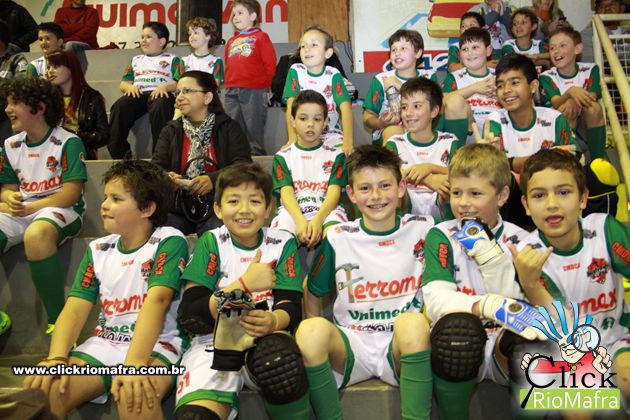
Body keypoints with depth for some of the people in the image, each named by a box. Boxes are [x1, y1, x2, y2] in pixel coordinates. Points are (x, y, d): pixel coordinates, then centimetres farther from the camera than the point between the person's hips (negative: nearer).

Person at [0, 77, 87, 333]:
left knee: (36, 235, -40)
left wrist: (30, 208, -18)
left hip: (60, 209, -6)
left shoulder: (68, 142, -5)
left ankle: (58, 320, -28)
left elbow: (71, 193, -11)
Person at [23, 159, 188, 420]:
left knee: (134, 397, -35)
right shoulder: (98, 249, 11)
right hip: (103, 344, 5)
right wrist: (56, 358, -17)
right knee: (40, 390, -19)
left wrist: (134, 363, -33)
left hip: (155, 346, -5)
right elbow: (76, 308, 1)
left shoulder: (169, 241, -7)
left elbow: (156, 301, -21)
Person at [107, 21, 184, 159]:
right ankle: (119, 154, -32)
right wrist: (130, 87, 1)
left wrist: (165, 87, -15)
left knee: (159, 107, -40)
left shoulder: (172, 59, 22)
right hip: (138, 93, 4)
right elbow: (123, 83, 26)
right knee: (119, 107, -29)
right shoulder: (136, 60, 35)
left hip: (159, 93, -4)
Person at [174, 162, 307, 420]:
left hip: (265, 339, 2)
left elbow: (291, 305, -3)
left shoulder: (283, 243, 6)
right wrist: (244, 284, -15)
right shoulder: (210, 243, 1)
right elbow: (189, 315, -7)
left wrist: (274, 321, -27)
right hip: (213, 342, -1)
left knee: (279, 355, -35)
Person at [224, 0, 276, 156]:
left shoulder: (260, 37, 2)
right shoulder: (231, 41, 19)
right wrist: (228, 85, 11)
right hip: (231, 92, 6)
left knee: (254, 130, -2)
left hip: (253, 92, -6)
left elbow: (270, 65, -3)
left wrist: (264, 87, -4)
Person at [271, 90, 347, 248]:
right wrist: (300, 221, -21)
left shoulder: (335, 155, 13)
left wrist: (318, 220, -21)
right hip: (293, 212, 0)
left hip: (326, 211, 0)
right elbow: (286, 193, -1)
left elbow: (334, 193, 0)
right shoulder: (283, 157, 14)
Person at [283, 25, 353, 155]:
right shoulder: (295, 71, -3)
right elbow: (291, 106, -11)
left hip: (332, 134, 0)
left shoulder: (333, 74, -6)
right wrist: (293, 139, -24)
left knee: (345, 153, -26)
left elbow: (345, 107, -17)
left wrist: (348, 141, -32)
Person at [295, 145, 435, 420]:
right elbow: (312, 293, 11)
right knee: (310, 329, -31)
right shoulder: (338, 238, 1)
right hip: (352, 345, 1)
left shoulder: (422, 229, 2)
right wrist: (319, 341, 0)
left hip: (402, 347, 0)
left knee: (414, 323, -34)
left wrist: (429, 325, -4)